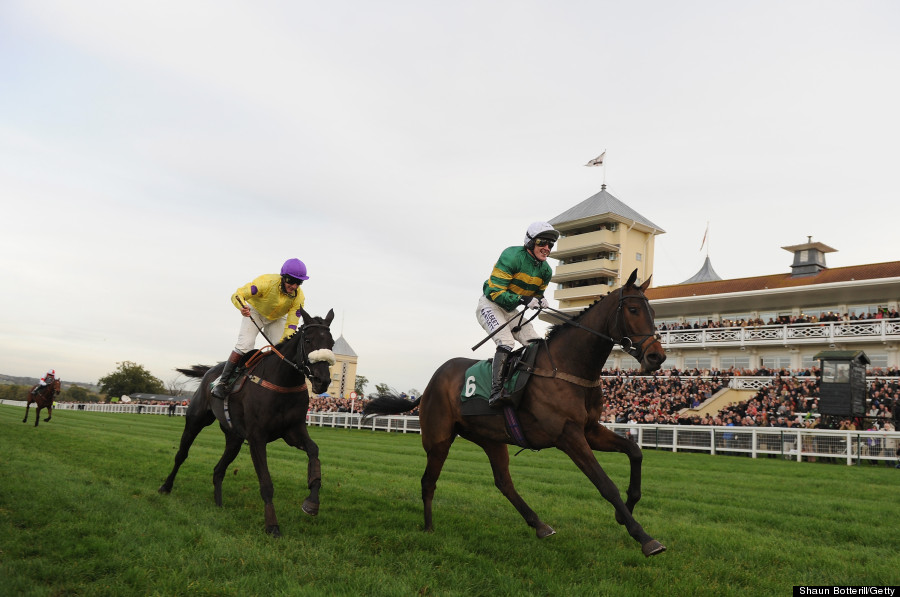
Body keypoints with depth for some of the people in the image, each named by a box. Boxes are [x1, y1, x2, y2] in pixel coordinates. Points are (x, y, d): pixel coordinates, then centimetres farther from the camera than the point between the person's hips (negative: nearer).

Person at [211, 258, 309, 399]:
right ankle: (223, 382, -12)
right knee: (245, 345, -20)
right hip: (254, 312, -3)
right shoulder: (267, 282, -35)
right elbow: (237, 295, -33)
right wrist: (242, 307, -55)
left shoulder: (299, 297, -26)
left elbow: (291, 324, -24)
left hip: (277, 319, 3)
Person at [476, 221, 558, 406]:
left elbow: (537, 294, 14)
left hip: (511, 311, 8)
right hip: (490, 304, -8)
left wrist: (540, 301, -11)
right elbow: (496, 291, -24)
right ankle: (496, 391, -33)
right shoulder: (512, 256, -22)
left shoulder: (545, 270, 1)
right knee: (506, 342, -29)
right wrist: (523, 300, -35)